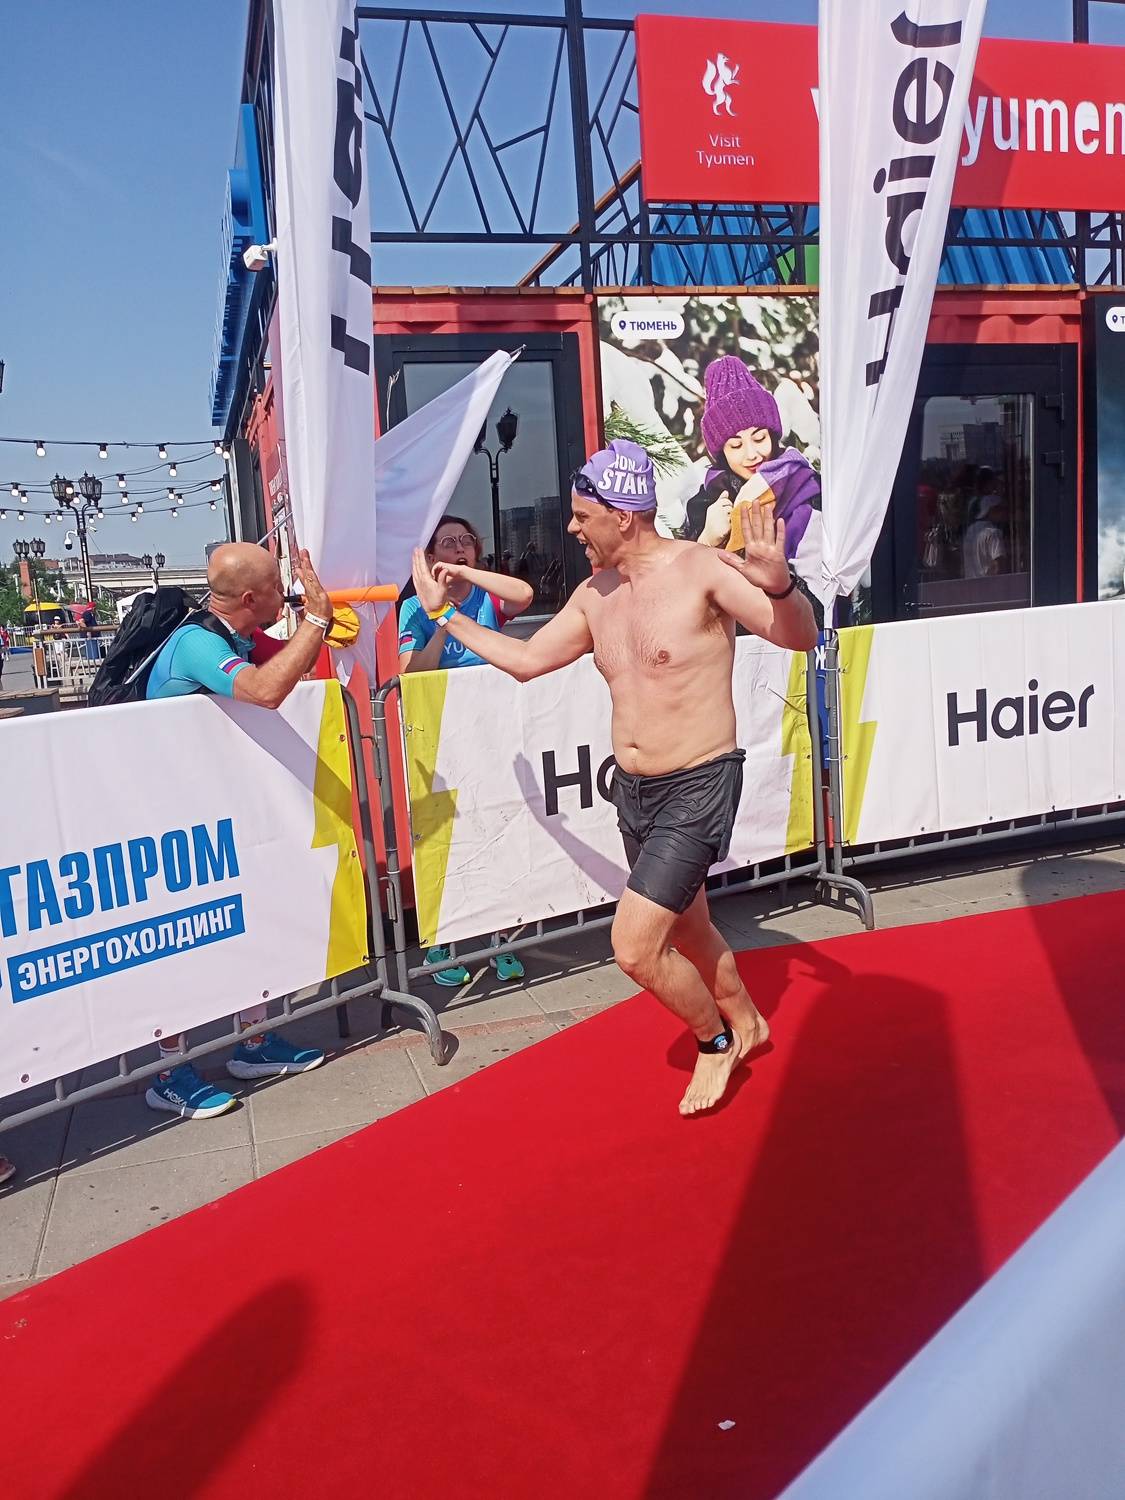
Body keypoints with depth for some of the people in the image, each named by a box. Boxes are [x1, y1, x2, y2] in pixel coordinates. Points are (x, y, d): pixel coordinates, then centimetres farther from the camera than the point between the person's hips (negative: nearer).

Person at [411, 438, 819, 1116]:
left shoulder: (702, 569, -16)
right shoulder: (595, 596, 5)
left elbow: (800, 637, -22)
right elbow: (526, 659, 15)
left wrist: (779, 584, -44)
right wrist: (445, 613, 17)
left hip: (700, 788, -7)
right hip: (633, 790, 7)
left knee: (635, 946, -12)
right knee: (688, 931, 22)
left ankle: (716, 1038, 17)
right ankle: (746, 1023, 48)